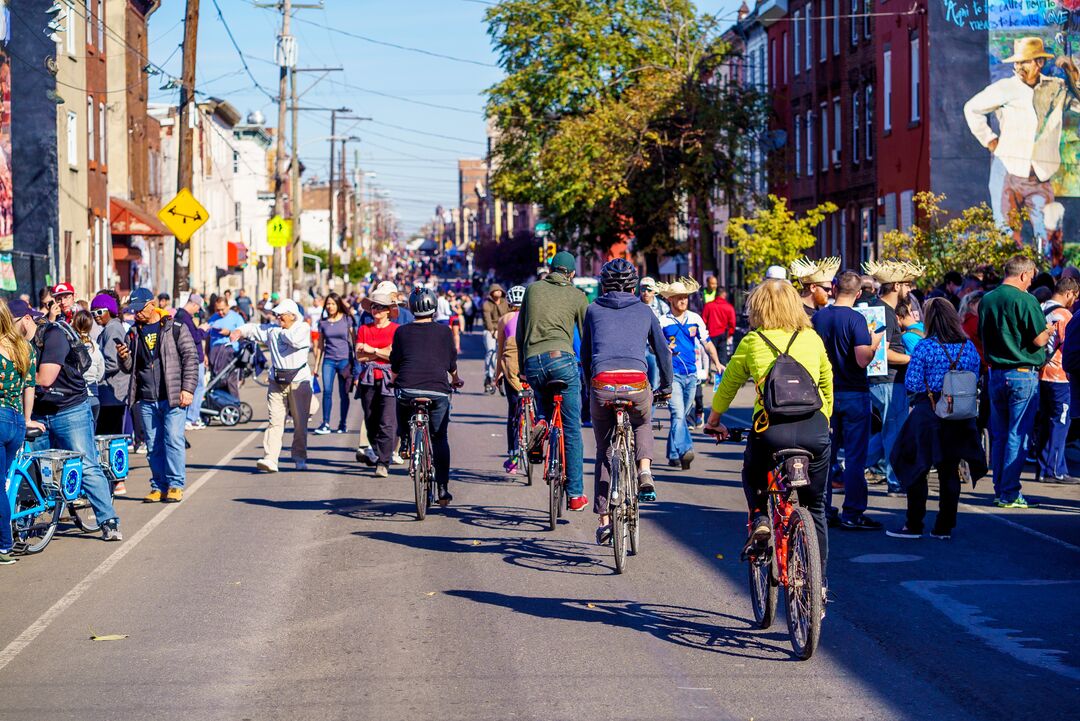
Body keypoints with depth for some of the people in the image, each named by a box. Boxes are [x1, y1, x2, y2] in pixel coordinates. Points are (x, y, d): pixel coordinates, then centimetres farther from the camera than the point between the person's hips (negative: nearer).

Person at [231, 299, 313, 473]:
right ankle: (270, 459, -15)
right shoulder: (272, 329, 13)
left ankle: (300, 458, 18)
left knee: (300, 423, 4)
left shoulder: (304, 328, 0)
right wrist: (239, 331, -10)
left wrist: (282, 332, -2)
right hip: (276, 382, 3)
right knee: (274, 421, -7)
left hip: (299, 382, -3)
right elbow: (253, 328, 10)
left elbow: (295, 341, -18)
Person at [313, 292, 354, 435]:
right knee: (327, 391, -10)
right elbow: (320, 345, 13)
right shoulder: (322, 322, 7)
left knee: (344, 394, 2)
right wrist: (316, 365, 11)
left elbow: (353, 339, 6)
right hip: (329, 360, 1)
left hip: (345, 359, -1)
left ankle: (342, 424, 12)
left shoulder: (346, 320, 1)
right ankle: (325, 424, -9)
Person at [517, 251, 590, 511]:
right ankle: (575, 494, 2)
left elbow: (519, 334, 19)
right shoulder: (577, 296, 10)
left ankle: (540, 422, 0)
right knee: (572, 430, 3)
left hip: (532, 361, 3)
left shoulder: (532, 289, 17)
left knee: (545, 404, 34)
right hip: (562, 358, -3)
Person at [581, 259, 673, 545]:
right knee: (642, 426, 34)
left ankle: (603, 519, 11)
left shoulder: (594, 311, 19)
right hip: (637, 384, 0)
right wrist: (666, 387, 38)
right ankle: (644, 472, 6)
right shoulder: (644, 312, 19)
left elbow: (585, 355, 24)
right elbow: (663, 351, 25)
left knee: (604, 451, 16)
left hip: (602, 384, 0)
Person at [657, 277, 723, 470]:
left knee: (680, 415, 12)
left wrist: (717, 363, 1)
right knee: (678, 413, -19)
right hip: (672, 374, -4)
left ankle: (673, 455, 21)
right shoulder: (663, 321, -1)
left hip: (691, 374, 4)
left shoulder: (695, 319, 9)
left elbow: (707, 343, 13)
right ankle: (685, 450, -31)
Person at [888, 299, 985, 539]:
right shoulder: (968, 347, 2)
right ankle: (944, 527, 13)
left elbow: (912, 384, -13)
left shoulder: (925, 347, -12)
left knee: (916, 470, 7)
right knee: (950, 472, 10)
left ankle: (914, 526, 10)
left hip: (928, 414, -4)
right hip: (960, 418, 4)